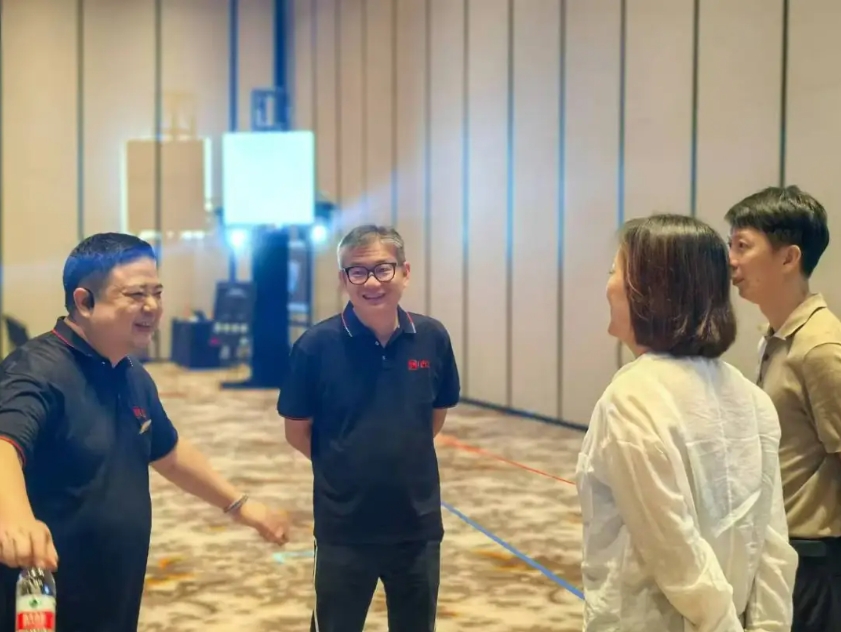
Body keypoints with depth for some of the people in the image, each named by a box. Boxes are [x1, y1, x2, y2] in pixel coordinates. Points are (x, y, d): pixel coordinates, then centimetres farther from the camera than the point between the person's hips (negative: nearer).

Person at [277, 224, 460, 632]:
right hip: (344, 528, -2)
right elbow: (297, 432, -3)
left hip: (418, 525, 3)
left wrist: (405, 460, 5)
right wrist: (346, 468, 4)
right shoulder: (317, 345, -14)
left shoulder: (432, 339, -6)